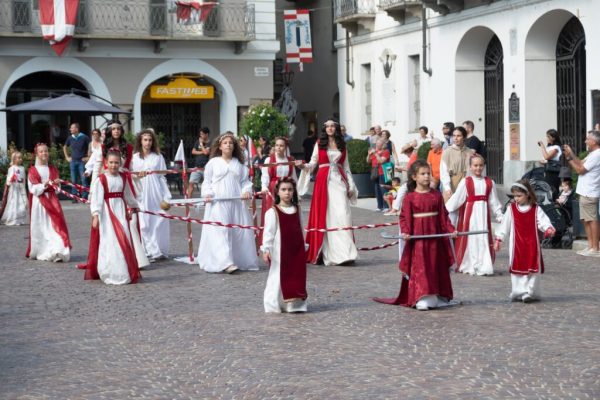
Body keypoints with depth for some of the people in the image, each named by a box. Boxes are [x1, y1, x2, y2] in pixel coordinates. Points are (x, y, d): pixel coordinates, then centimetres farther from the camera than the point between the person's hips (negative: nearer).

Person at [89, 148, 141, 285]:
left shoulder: (123, 178, 8)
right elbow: (97, 198, -11)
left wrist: (133, 206, 35)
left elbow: (128, 194, 23)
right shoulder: (102, 179, -8)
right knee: (110, 242, -5)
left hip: (121, 211, 5)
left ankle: (125, 273, 11)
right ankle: (112, 274, 1)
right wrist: (95, 215, -18)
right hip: (107, 212, -5)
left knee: (124, 240, 2)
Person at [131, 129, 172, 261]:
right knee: (144, 223, -3)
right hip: (141, 194, 0)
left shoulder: (158, 157, 7)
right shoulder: (134, 157, 6)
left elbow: (162, 177, 7)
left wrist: (166, 197, 3)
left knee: (159, 222, -1)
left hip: (156, 193, 0)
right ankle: (149, 251, 3)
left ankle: (160, 250, 7)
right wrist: (137, 176, -15)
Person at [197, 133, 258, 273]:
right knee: (221, 231, -13)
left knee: (239, 231, 2)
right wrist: (207, 193, -8)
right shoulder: (213, 162, 6)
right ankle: (225, 263, -19)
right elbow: (207, 181, 7)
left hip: (236, 202, 3)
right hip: (218, 202, -3)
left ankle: (240, 261, 14)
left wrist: (247, 191, -6)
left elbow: (245, 181, 13)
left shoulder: (239, 164, 13)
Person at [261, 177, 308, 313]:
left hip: (296, 251, 5)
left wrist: (303, 248, 18)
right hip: (280, 252, -5)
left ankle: (295, 304, 13)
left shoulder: (296, 210, 10)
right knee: (278, 278, -2)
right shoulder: (272, 212, -7)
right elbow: (268, 232, -11)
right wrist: (266, 249, -18)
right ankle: (275, 305, 7)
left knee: (297, 276, 5)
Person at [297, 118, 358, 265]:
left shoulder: (342, 145, 14)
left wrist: (350, 186, 11)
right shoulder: (319, 144, 9)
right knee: (324, 216, -3)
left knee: (342, 214, -9)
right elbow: (312, 164, 7)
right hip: (323, 181, -1)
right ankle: (328, 253, 1)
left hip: (339, 181, 1)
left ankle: (344, 252, -10)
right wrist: (303, 166, -14)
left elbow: (346, 167, 16)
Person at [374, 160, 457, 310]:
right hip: (417, 237, -4)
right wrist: (405, 232, -19)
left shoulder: (436, 195, 5)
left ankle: (437, 296, 20)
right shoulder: (410, 198, -4)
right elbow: (404, 217, -5)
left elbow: (443, 215, 6)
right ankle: (421, 298, -3)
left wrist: (451, 230, -4)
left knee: (436, 266, 10)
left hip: (435, 237, 4)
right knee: (419, 268, -4)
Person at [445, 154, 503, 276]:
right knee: (470, 238, 2)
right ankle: (469, 266, 9)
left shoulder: (489, 183, 6)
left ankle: (484, 266, 4)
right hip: (470, 212, -2)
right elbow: (456, 199, -3)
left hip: (484, 213, 2)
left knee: (484, 238, 0)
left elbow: (494, 202, 11)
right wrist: (445, 210, -7)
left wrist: (499, 216, 11)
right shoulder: (465, 182, -3)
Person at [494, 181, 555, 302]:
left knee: (532, 268, -1)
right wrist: (499, 239, 7)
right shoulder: (511, 209, 5)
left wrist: (548, 228, -33)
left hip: (532, 244, -1)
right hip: (516, 245, 2)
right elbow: (505, 224, 8)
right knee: (517, 268, 4)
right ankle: (518, 292, 13)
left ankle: (530, 292, 4)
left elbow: (543, 221, -12)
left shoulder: (536, 209, -1)